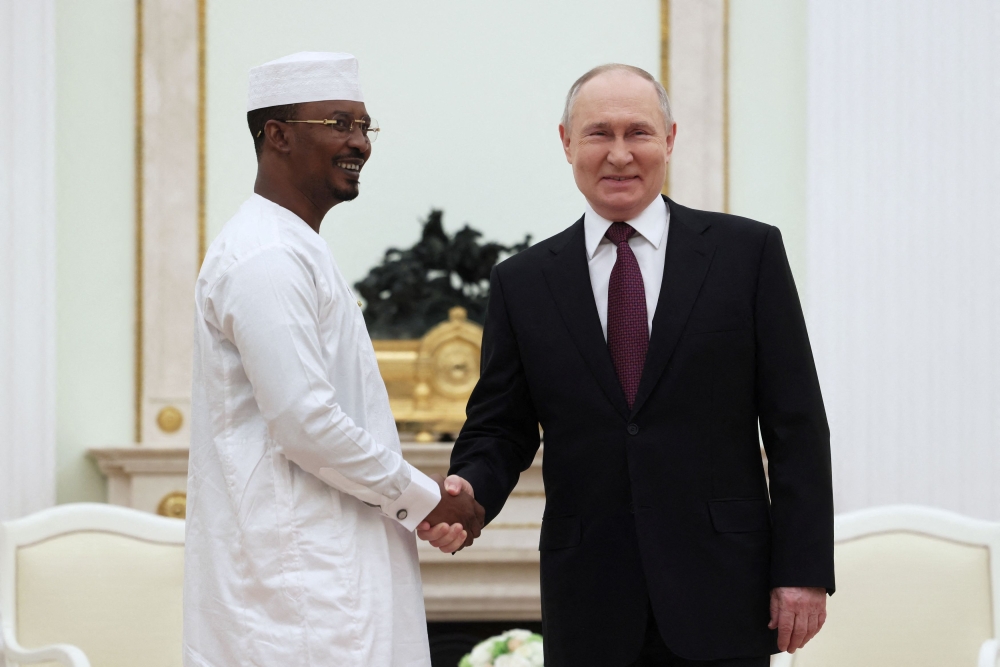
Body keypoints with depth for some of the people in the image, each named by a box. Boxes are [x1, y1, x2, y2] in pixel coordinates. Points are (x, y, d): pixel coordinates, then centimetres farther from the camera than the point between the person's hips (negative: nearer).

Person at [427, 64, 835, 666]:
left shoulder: (747, 252, 3)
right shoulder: (523, 282, 9)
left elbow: (797, 428, 1)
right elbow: (501, 429, 10)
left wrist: (804, 570, -5)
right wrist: (469, 490, -13)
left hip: (721, 593, -2)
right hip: (589, 609, 2)